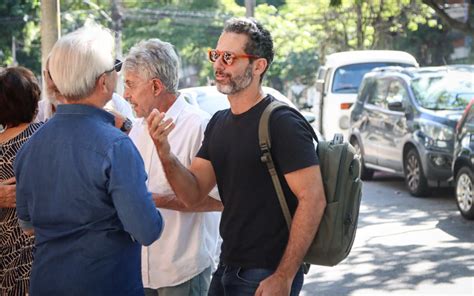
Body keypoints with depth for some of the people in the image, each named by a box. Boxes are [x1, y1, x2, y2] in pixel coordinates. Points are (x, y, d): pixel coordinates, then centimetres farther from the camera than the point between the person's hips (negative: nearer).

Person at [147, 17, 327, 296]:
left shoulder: (282, 124, -16)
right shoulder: (219, 123, 8)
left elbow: (313, 200, -20)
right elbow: (193, 193, 5)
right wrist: (165, 153, -13)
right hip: (227, 268, 7)